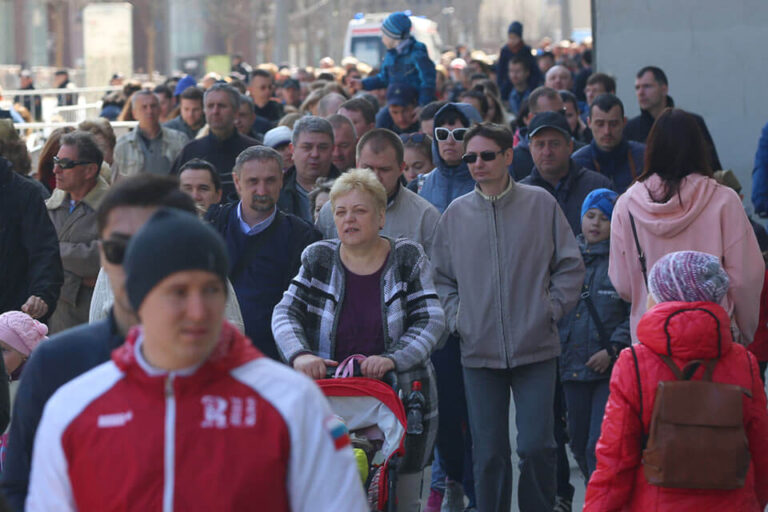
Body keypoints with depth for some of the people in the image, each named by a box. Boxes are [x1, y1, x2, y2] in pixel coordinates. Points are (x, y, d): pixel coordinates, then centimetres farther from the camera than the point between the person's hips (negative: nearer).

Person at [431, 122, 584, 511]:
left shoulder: (541, 204, 1)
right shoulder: (456, 213, 7)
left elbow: (571, 266, 5)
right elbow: (441, 277, 15)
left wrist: (552, 309, -4)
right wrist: (456, 318, 2)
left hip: (536, 348, -2)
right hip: (479, 351, 2)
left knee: (536, 446, -4)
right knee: (488, 452, 4)